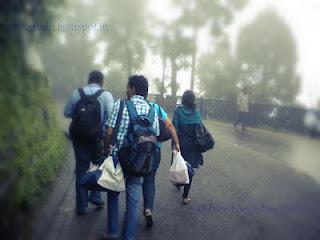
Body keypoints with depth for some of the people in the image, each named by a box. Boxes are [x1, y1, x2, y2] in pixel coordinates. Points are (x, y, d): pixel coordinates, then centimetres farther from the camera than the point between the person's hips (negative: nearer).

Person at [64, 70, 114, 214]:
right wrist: (106, 136, -4)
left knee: (81, 169, 10)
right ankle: (95, 195, 14)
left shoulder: (77, 93, 1)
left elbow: (67, 113, 4)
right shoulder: (106, 95, -5)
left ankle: (81, 205, 17)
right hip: (98, 137, -2)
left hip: (79, 137, 2)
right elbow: (110, 117, -14)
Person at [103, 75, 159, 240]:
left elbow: (110, 133, -10)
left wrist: (106, 149, 7)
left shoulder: (120, 105, -9)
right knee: (133, 199, 12)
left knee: (113, 194, 18)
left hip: (119, 156, -2)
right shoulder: (152, 110, 1)